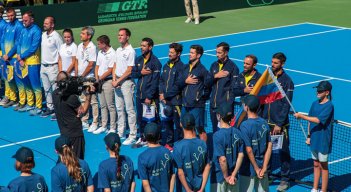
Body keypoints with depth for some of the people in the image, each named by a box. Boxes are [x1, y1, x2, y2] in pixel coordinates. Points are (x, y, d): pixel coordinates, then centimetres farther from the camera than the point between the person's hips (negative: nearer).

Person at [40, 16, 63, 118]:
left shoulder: (56, 36, -12)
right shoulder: (43, 35, 10)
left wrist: (59, 67, -14)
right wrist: (42, 61, 12)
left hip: (52, 66, -8)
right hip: (43, 66, 8)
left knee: (55, 89, -4)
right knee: (46, 89, 14)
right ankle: (50, 108, 24)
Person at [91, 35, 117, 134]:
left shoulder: (112, 54, -14)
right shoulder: (100, 53, 11)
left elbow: (110, 70, -15)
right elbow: (97, 66, 13)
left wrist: (100, 78, -11)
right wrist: (96, 78, -1)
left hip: (108, 81, -8)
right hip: (100, 81, 8)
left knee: (110, 106, -2)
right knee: (102, 106, 14)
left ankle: (112, 128, 3)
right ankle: (103, 126, 22)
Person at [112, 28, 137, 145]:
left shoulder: (130, 51, -11)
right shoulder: (118, 50, 14)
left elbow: (129, 70, -13)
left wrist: (118, 81, -12)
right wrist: (114, 79, 1)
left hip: (126, 82, -8)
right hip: (117, 82, 8)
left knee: (130, 110, -5)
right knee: (119, 109, 13)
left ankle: (132, 136, -2)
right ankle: (120, 133, 22)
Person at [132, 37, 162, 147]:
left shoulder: (155, 62, -11)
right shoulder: (138, 60, 11)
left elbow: (155, 81, -14)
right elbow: (133, 74, 13)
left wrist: (149, 97, -18)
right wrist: (140, 73, -9)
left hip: (151, 96, -7)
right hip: (139, 95, 7)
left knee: (153, 119, -2)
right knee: (140, 118, 15)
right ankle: (142, 138, 28)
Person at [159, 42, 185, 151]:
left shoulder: (181, 67, -10)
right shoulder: (166, 65, 13)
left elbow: (178, 86, -14)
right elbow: (161, 80, 17)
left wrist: (165, 95, -12)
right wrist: (161, 93, 0)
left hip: (175, 100, -7)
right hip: (165, 101, 7)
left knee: (177, 124, -2)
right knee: (167, 122, 13)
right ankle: (169, 143, 24)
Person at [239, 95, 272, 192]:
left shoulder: (245, 125, -17)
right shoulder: (264, 123, 1)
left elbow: (249, 150, -18)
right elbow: (269, 146, 0)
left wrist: (256, 168, -10)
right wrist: (264, 168, -1)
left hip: (249, 169, -6)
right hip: (262, 167, 6)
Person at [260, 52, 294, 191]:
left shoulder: (287, 81, -7)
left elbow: (286, 105, -10)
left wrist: (279, 124, -14)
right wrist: (261, 117, 6)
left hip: (280, 123, -5)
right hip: (266, 122, 5)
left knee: (283, 151, 3)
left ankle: (285, 179, 11)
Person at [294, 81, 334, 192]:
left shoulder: (329, 106, -15)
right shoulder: (315, 104, 6)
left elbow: (318, 120, -24)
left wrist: (301, 116, -21)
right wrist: (309, 136, 8)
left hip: (323, 141, -6)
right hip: (314, 140, 6)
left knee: (323, 166, 4)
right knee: (316, 165, 14)